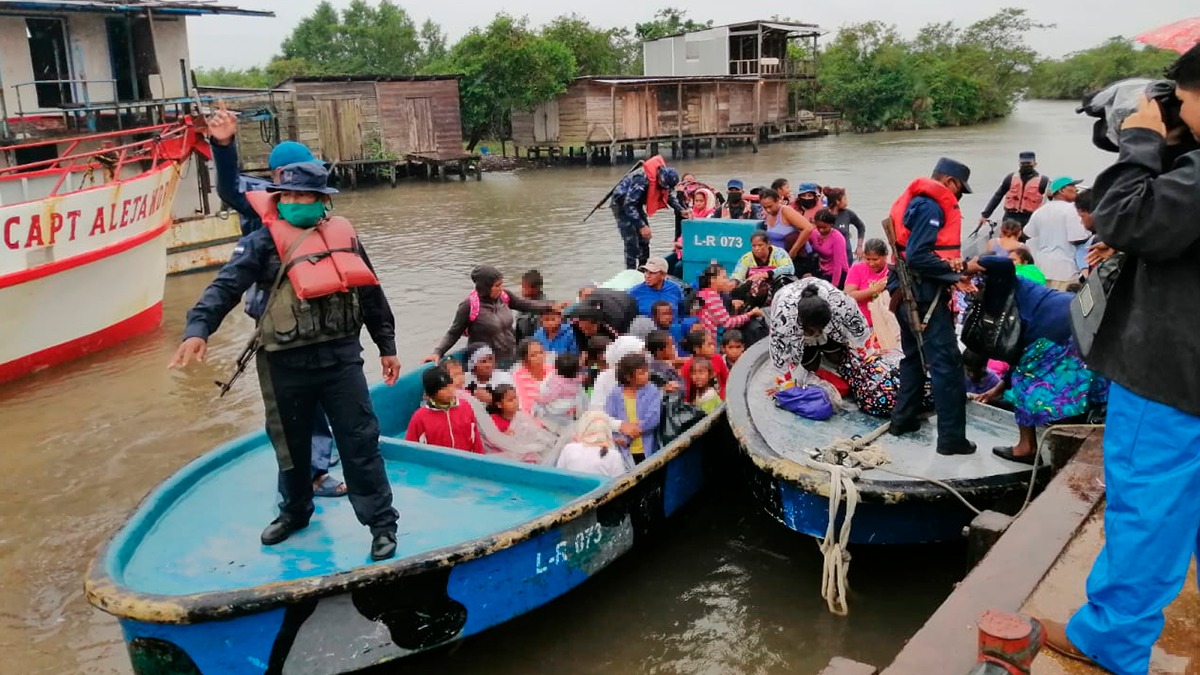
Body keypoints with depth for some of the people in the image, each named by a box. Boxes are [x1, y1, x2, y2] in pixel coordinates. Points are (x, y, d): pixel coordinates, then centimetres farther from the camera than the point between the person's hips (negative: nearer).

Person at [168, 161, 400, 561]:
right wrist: (199, 328, -31)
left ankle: (382, 523, 11)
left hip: (341, 356, 1)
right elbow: (226, 286, -14)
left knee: (360, 442, 1)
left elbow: (371, 294, 15)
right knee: (291, 444, 16)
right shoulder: (264, 241, -3)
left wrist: (387, 346, 16)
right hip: (286, 363, 0)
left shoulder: (344, 236, 7)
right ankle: (295, 511, 39)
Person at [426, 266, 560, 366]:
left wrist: (551, 306, -2)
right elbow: (453, 333, -10)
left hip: (511, 358, 6)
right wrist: (437, 352, -22)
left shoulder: (503, 296, -2)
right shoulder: (469, 306, -17)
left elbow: (526, 305, 8)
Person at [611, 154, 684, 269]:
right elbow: (628, 204, -35)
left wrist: (681, 210, -11)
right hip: (622, 204, -8)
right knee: (632, 241, -14)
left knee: (644, 238, 9)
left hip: (635, 203, 8)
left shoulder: (664, 175, -11)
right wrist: (641, 226, -36)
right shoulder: (642, 179, -36)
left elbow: (670, 195, 5)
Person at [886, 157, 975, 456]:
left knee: (915, 356, 21)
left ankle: (903, 419, 29)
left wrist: (951, 266, 4)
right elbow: (917, 257, -24)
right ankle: (952, 437, -6)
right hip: (923, 294, -10)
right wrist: (954, 269, -15)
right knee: (947, 363, -7)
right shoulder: (932, 206, -15)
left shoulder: (915, 201, 16)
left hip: (908, 291, 10)